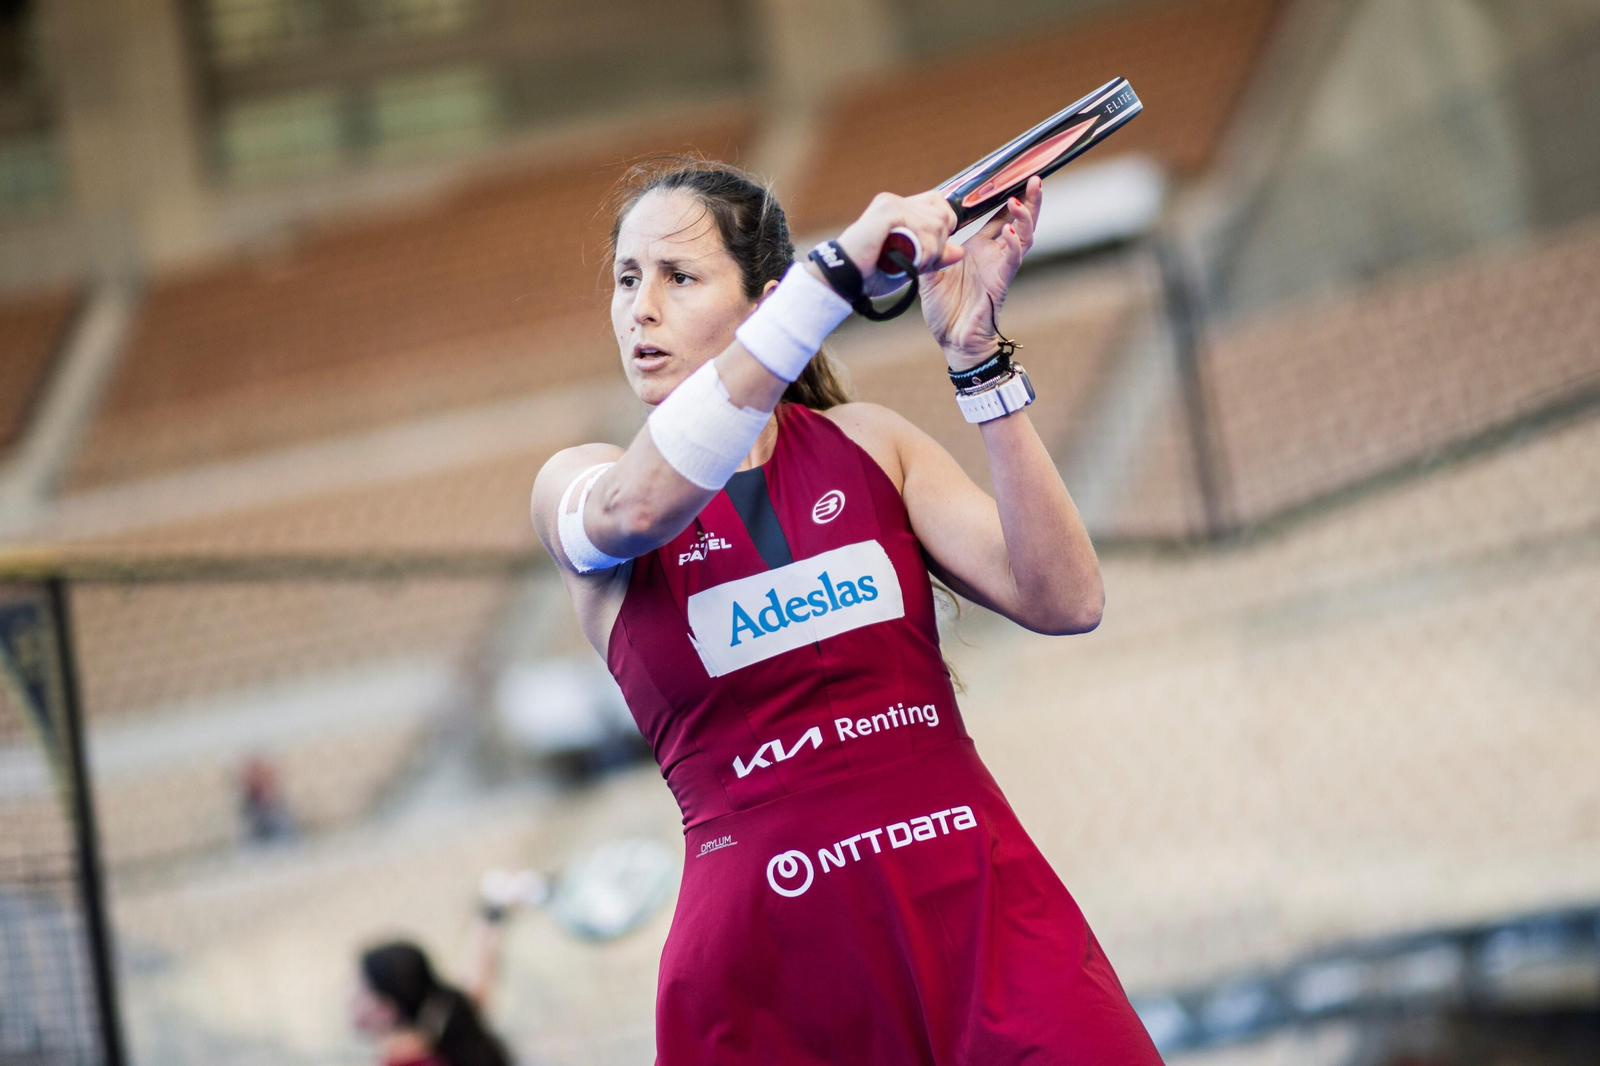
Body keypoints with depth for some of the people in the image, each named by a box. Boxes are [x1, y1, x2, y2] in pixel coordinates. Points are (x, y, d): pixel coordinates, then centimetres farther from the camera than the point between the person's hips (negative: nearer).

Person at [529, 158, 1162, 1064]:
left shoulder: (869, 444, 11)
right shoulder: (576, 487, 6)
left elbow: (1063, 600, -3)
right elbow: (640, 505, -20)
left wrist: (977, 354, -12)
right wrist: (835, 274, -24)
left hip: (972, 900, 1)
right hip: (766, 958, -1)